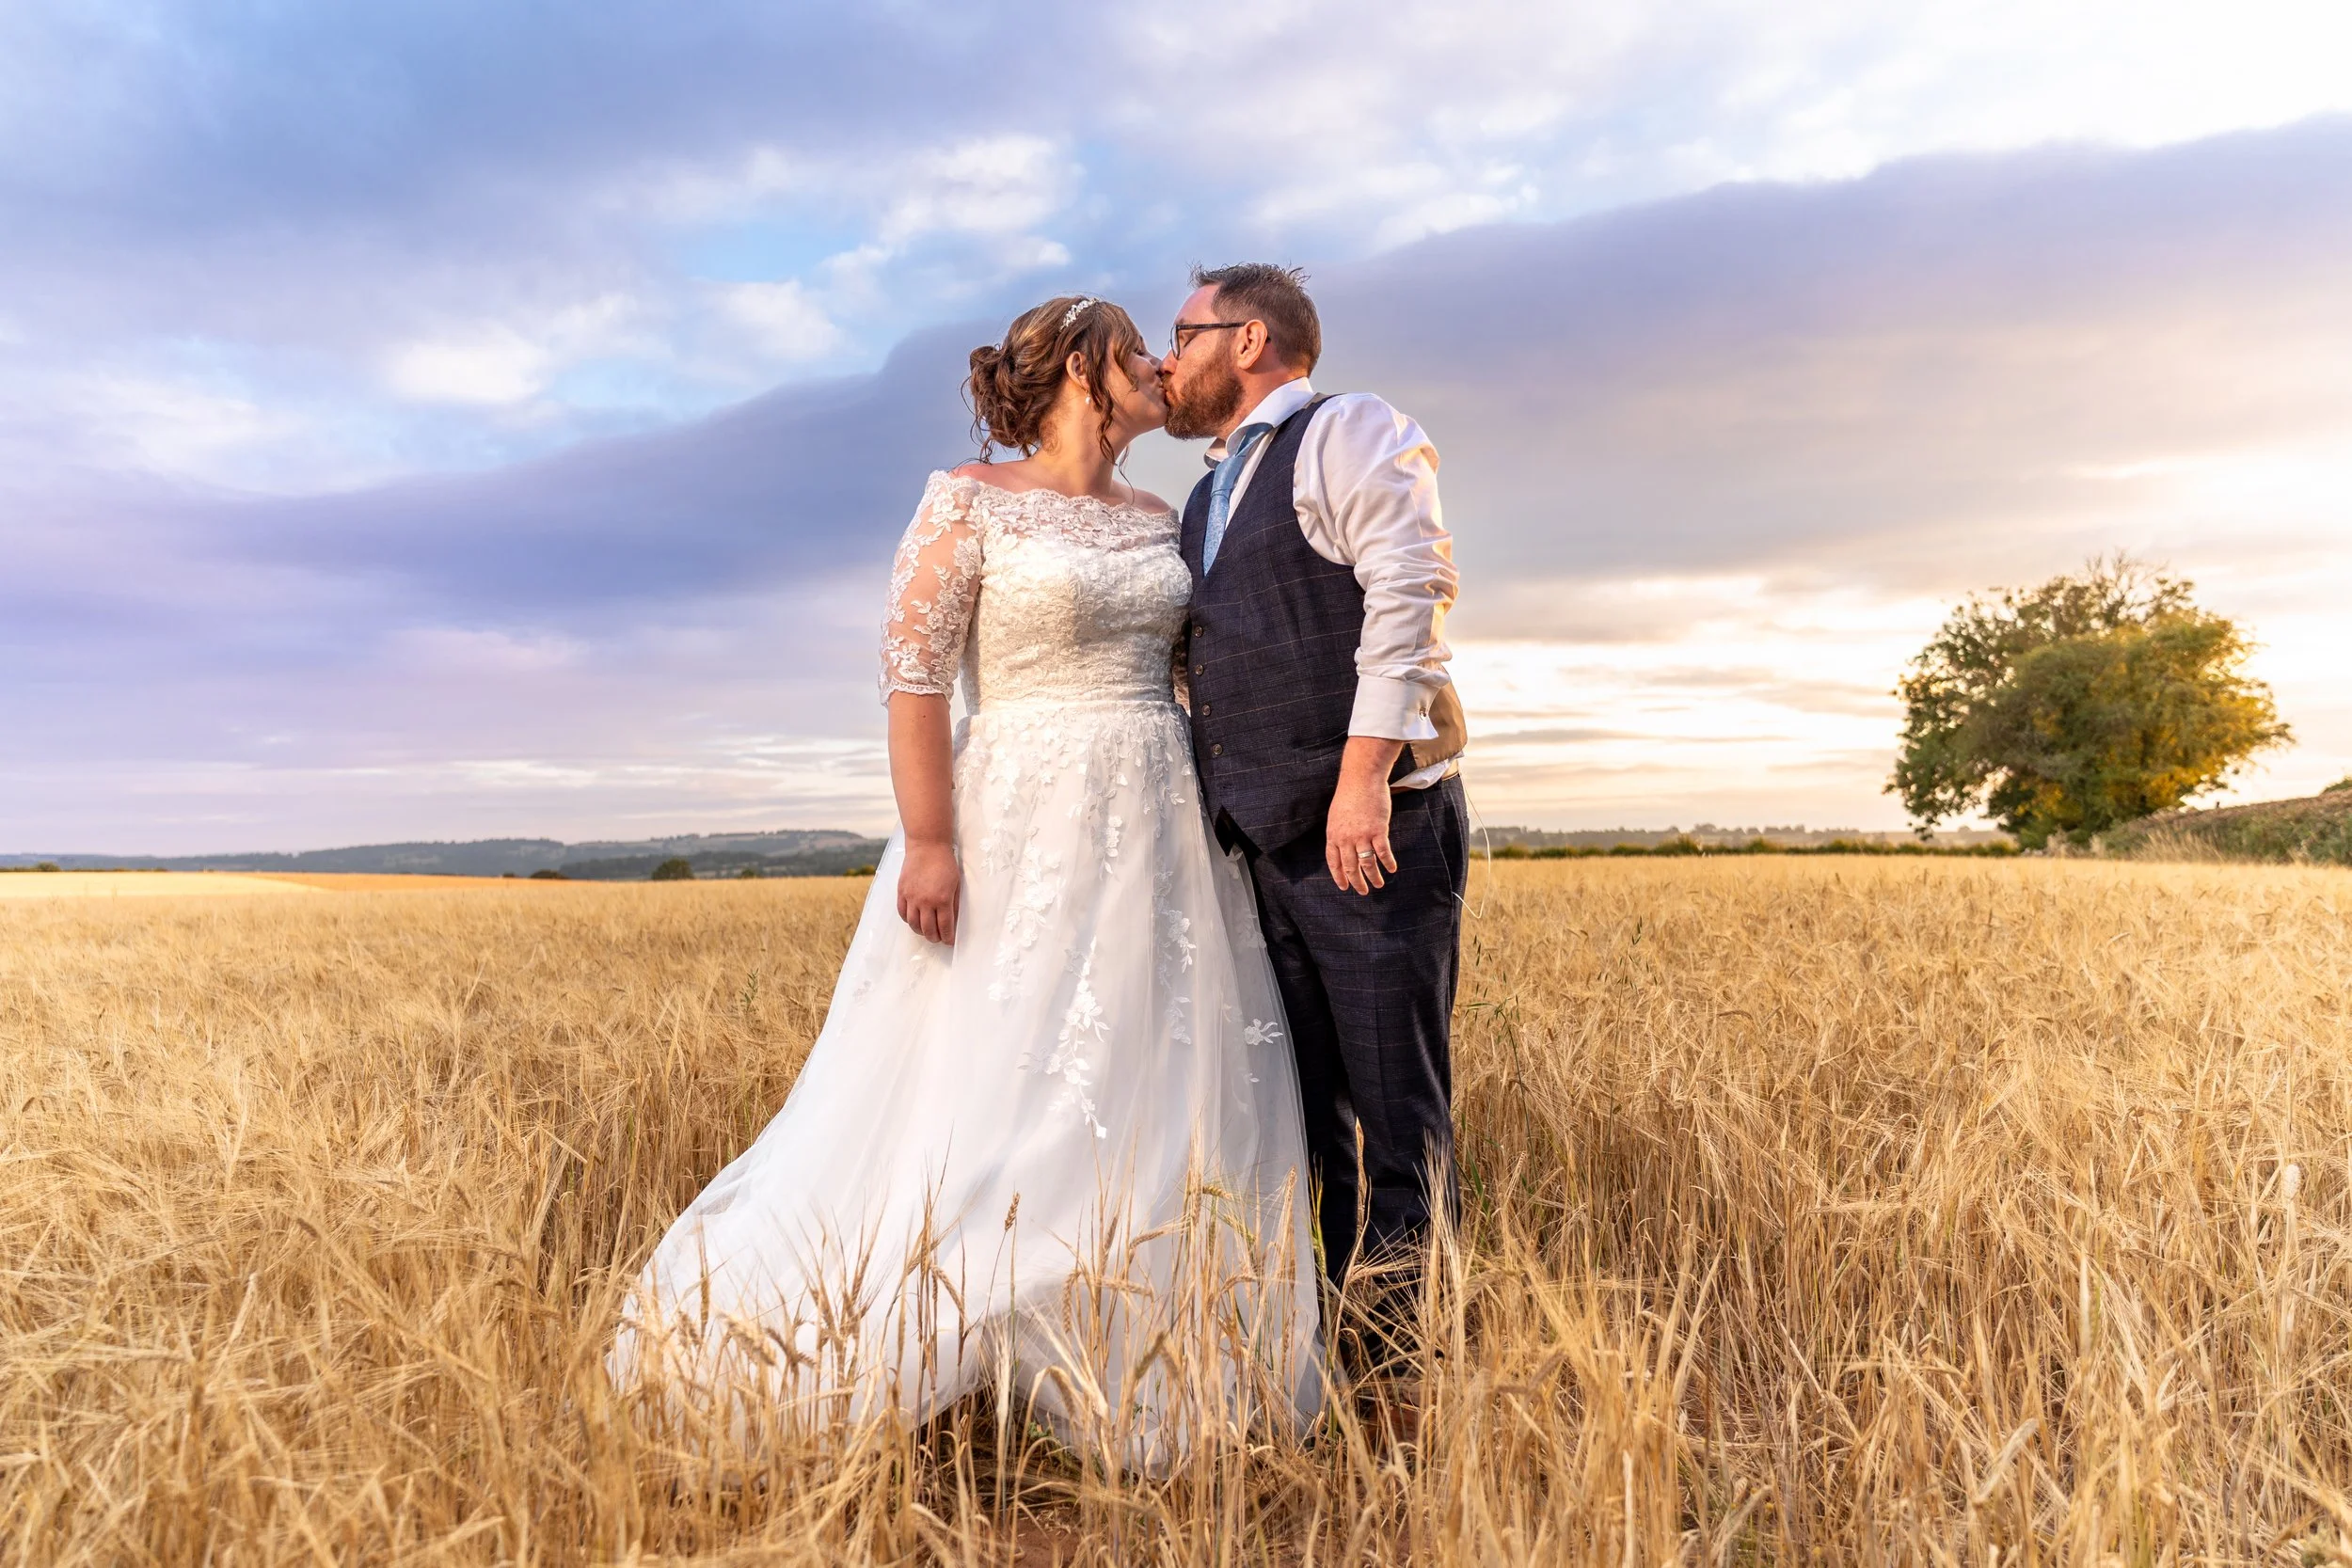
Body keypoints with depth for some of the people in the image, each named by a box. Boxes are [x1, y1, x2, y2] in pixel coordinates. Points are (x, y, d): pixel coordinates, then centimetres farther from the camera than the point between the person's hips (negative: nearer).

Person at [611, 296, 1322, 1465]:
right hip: (1019, 834, -6)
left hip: (1159, 841, 6)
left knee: (1158, 1102, 8)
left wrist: (1228, 822, 12)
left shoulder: (1158, 520, 14)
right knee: (973, 1095, -2)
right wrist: (929, 841, -17)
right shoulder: (968, 501, -4)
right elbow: (913, 671, -10)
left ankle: (1134, 1365, 24)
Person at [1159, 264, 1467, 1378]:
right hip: (1272, 836, 8)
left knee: (1397, 1108, -3)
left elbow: (1408, 596, -14)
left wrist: (1364, 778, -22)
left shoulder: (1348, 432, 0)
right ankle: (1316, 1353, 22)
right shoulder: (1210, 497, 23)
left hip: (1374, 824, -8)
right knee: (1305, 1106, 11)